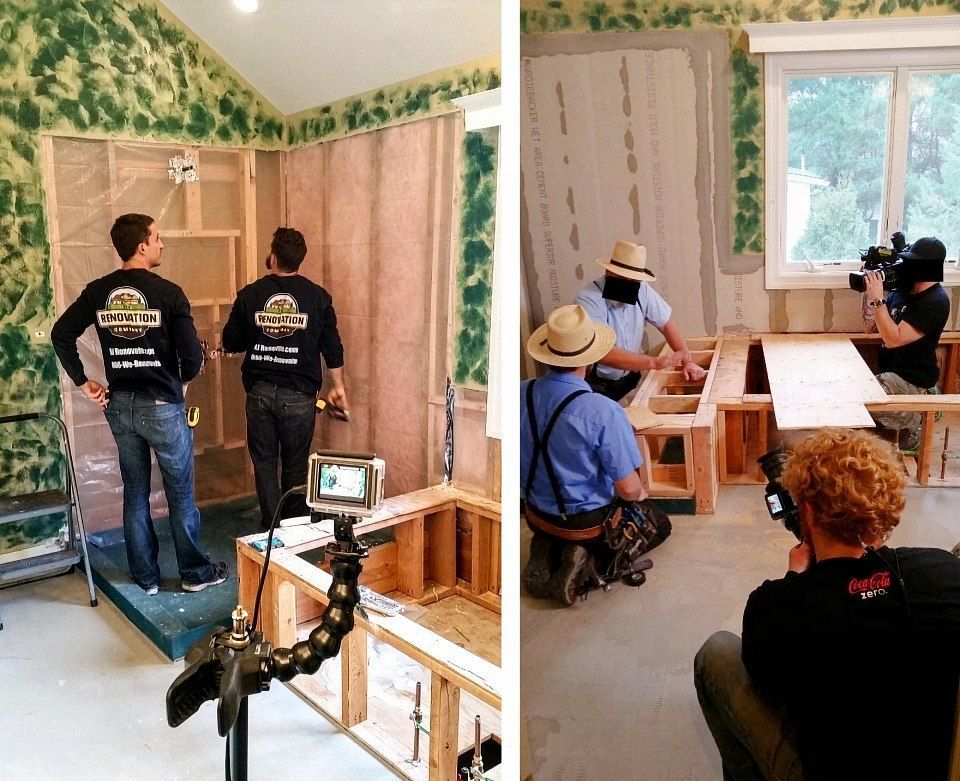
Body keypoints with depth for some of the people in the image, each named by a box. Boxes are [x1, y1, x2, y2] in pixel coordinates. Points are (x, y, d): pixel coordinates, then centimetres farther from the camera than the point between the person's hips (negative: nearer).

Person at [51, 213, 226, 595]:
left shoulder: (98, 291, 2)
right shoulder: (168, 293, -13)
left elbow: (61, 334, 5)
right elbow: (192, 353, -17)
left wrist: (83, 382, 10)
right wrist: (183, 379, 4)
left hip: (119, 405, 5)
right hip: (162, 406, -5)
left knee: (135, 494, 15)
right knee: (181, 494, 8)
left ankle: (145, 577, 25)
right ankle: (195, 573, 21)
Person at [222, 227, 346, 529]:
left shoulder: (249, 295, -3)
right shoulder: (317, 297, -4)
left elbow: (230, 343, 4)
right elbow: (332, 346, 1)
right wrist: (338, 386, 13)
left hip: (260, 391, 0)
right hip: (299, 396, 0)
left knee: (264, 463, 12)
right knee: (295, 467, 13)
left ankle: (272, 529, 12)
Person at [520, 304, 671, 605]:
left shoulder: (523, 393, -15)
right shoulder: (603, 412, -31)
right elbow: (628, 489, -23)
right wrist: (640, 493, 1)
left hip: (536, 515, 5)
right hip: (589, 522, -5)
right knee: (660, 524, 22)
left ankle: (545, 556, 8)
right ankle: (590, 565, -1)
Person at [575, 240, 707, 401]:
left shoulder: (640, 290, -5)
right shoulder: (589, 299, -24)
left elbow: (666, 323, 6)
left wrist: (688, 361, -7)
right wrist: (655, 362, -36)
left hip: (629, 379, 6)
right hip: (595, 386, -6)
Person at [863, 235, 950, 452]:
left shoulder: (935, 302, -18)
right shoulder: (902, 291, 7)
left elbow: (894, 339, -25)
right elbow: (869, 327, 10)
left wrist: (877, 298, -26)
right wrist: (868, 292, -2)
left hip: (913, 383, -9)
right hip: (890, 373, 9)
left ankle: (911, 422, 0)